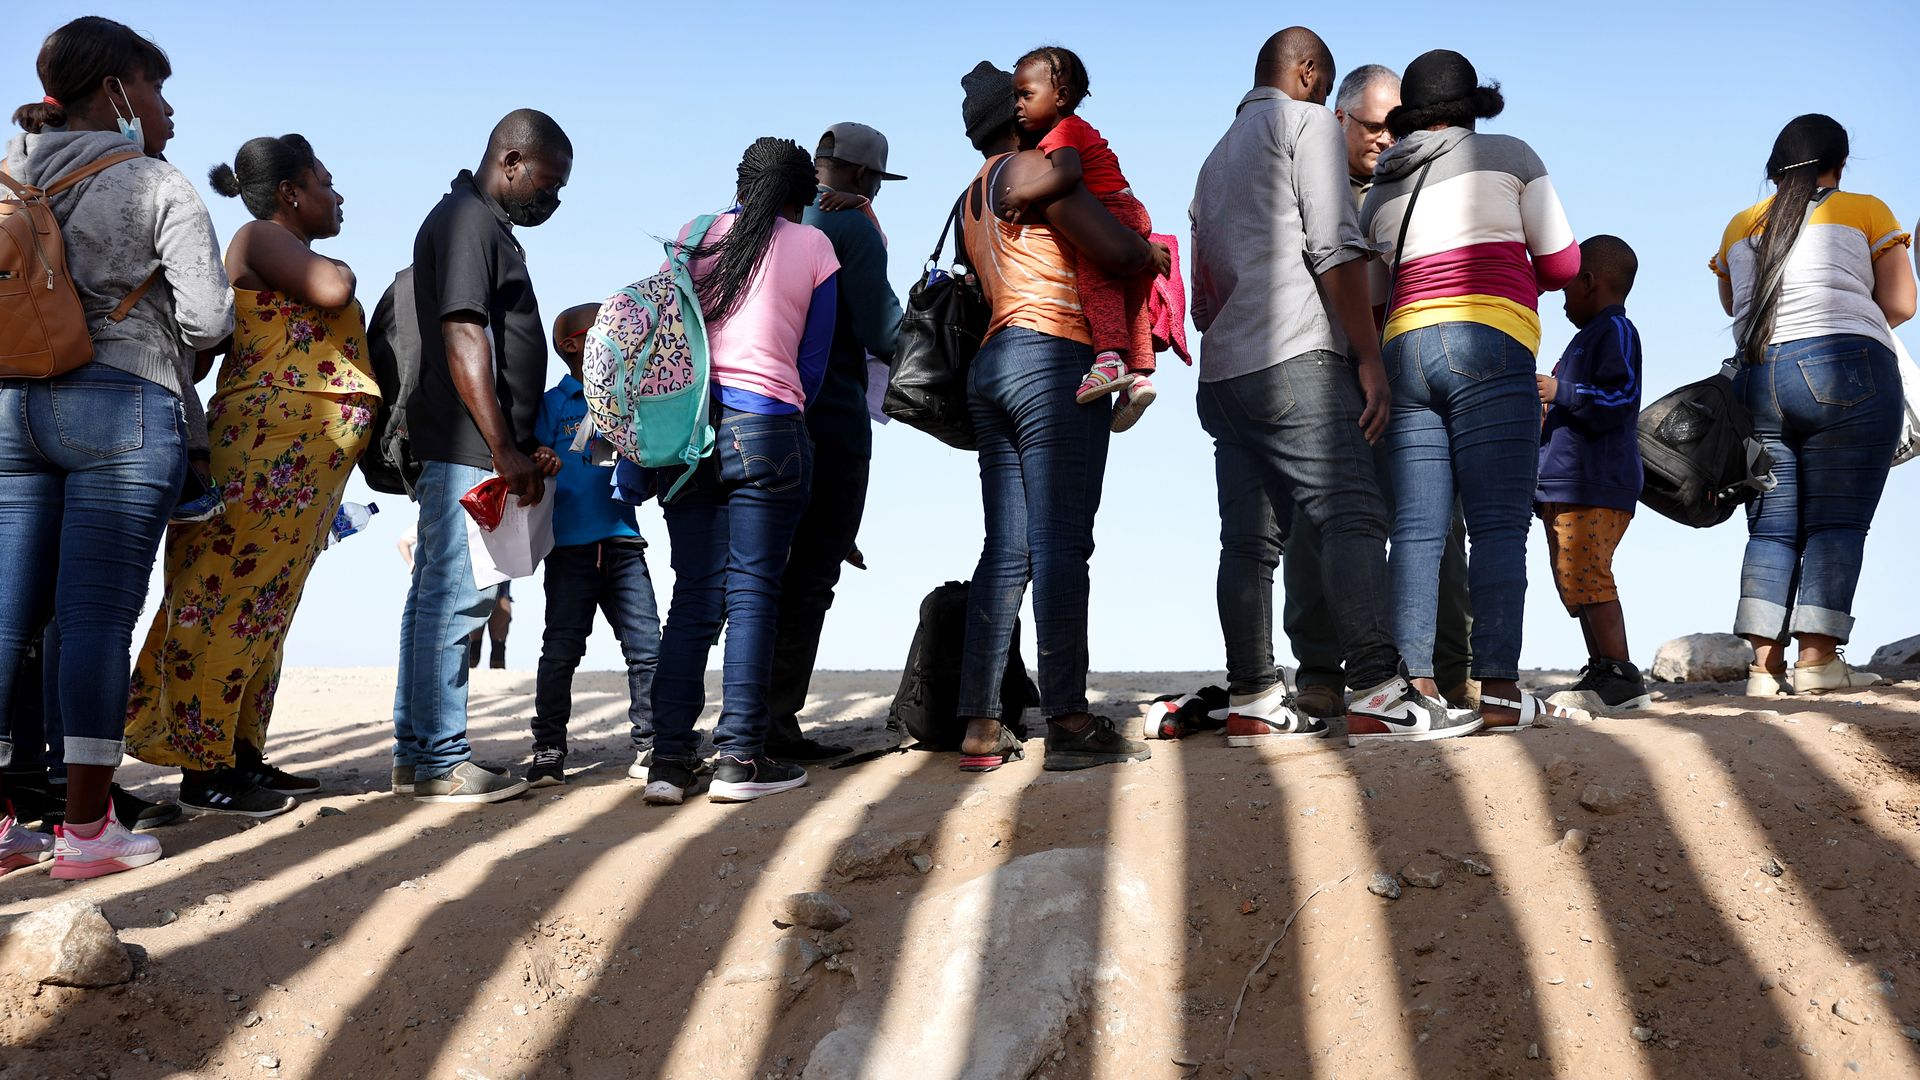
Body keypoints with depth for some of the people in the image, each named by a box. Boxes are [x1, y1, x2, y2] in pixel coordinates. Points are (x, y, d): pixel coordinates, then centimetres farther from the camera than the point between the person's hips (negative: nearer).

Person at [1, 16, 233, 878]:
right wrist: (168, 350, 11)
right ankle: (87, 828, 0)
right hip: (126, 404, -5)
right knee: (98, 616, -4)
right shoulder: (157, 187, -4)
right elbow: (208, 315, -10)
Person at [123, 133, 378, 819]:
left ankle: (240, 755, 14)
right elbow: (331, 290, -19)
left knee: (263, 607, 10)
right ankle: (202, 771, -8)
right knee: (233, 598, -9)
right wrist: (337, 268, -2)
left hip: (303, 462, 10)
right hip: (270, 445, -10)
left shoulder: (288, 257, 25)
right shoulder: (260, 238, -3)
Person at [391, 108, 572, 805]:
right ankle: (442, 765, -6)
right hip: (468, 450, -11)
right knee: (455, 597, -9)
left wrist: (518, 445, 22)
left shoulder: (483, 223, 22)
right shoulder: (469, 221, -9)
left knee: (435, 596, 11)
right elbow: (464, 341, -18)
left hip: (464, 452, 11)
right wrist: (505, 451, -20)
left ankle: (414, 757, 16)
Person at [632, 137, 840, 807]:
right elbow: (814, 364, 6)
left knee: (694, 595, 7)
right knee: (753, 593, -2)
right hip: (768, 429, -4)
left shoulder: (694, 236, 13)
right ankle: (739, 758, -4)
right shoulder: (814, 247, 6)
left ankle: (670, 759, 4)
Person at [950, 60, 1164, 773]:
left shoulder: (971, 200, 25)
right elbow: (1118, 251, -12)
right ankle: (1068, 723, -16)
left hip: (992, 363, 9)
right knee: (1060, 543, -12)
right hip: (1055, 361, -9)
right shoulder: (1034, 167, -3)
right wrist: (1154, 254, 10)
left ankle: (980, 728, 0)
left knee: (1005, 550, 4)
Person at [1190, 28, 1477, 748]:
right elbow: (1334, 248, -9)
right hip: (1295, 362, -8)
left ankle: (1251, 702, 2)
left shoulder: (1217, 157, 28)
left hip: (1221, 372, 8)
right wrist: (1369, 358, -10)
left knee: (1249, 540, 4)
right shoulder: (1307, 122, 4)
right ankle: (1378, 695, -20)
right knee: (1354, 519, -12)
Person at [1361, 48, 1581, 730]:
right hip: (1487, 344, -4)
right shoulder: (1508, 155, 11)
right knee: (1499, 525, -7)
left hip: (1403, 350, 4)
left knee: (1417, 529, 0)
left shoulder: (1380, 192, 21)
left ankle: (1415, 684, -6)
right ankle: (1499, 690, -13)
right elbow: (1562, 264, 11)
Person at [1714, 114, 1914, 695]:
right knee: (1836, 521, -4)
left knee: (1771, 527, 3)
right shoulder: (1864, 211, 7)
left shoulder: (1740, 227, 18)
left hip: (1757, 380, 4)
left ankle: (1766, 664, -6)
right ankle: (1817, 658, -10)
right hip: (1846, 373, -4)